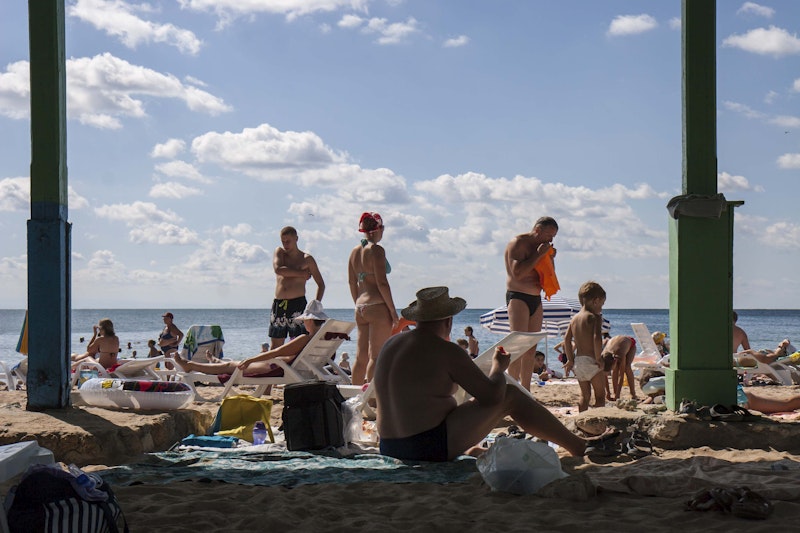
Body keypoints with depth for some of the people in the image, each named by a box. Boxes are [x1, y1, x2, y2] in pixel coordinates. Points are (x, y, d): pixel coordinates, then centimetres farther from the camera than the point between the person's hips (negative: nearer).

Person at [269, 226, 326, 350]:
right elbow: (278, 269, -9)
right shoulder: (279, 252, 13)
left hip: (298, 305, -3)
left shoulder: (306, 259, 7)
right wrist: (301, 273, -5)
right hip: (278, 305, 3)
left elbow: (321, 284, 8)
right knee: (274, 348, 1)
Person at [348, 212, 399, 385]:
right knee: (376, 356, -5)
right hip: (378, 306, -8)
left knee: (361, 356, 10)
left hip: (360, 307, 8)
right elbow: (382, 283, -15)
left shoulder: (355, 251, 12)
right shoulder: (376, 250, -10)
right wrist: (393, 312, -11)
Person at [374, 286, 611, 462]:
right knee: (511, 395, 2)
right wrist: (498, 368, 10)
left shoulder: (391, 344, 8)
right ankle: (578, 447, 11)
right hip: (432, 447, -7)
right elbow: (492, 394, -11)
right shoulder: (446, 351, -13)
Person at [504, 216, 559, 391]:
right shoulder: (518, 243, -8)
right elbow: (517, 272, -21)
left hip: (536, 299, 9)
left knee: (531, 350, 6)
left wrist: (550, 259, 3)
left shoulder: (541, 247, 17)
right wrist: (538, 255, -17)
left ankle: (525, 392, 8)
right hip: (517, 297, -8)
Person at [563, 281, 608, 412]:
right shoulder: (595, 317, -9)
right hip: (591, 361, -6)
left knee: (585, 395, 15)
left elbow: (567, 339, 8)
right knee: (600, 395, 3)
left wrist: (570, 359, 12)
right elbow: (597, 338, -21)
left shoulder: (574, 318, 11)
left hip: (578, 361, 6)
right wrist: (599, 358, -15)